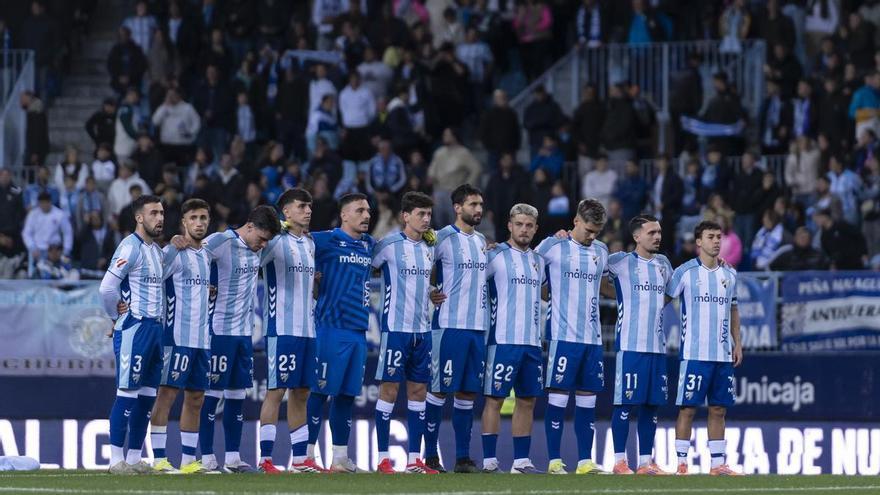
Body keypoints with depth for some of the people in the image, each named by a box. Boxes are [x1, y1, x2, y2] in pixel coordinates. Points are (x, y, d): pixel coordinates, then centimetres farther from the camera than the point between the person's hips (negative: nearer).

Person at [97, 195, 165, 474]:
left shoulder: (157, 251, 16)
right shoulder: (130, 248, -12)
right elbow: (107, 287, -20)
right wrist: (117, 316, -6)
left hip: (154, 328, 9)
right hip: (133, 330, -9)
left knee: (147, 396, 8)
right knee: (127, 394, -8)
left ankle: (134, 458, 13)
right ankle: (116, 459, -7)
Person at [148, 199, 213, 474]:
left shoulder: (206, 256, 16)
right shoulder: (173, 252, -7)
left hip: (202, 338, 8)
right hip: (178, 336, -8)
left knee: (196, 398, 8)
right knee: (168, 392, -8)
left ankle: (189, 460, 13)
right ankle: (158, 459, -7)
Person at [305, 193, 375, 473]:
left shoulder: (370, 245, 15)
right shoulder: (326, 241, -6)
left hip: (358, 331, 7)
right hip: (331, 327, -7)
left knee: (347, 394, 9)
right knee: (320, 390, -5)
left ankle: (340, 458, 15)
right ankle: (307, 455, -1)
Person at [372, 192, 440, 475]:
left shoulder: (429, 248, 12)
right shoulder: (390, 245, -7)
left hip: (422, 329, 6)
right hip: (396, 327, -6)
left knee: (418, 391, 6)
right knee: (389, 389, -5)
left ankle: (414, 459, 10)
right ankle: (383, 459, -1)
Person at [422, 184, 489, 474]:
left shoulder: (482, 241, 16)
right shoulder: (443, 238, -6)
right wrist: (428, 294, -10)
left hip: (478, 326, 7)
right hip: (450, 325, -7)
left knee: (468, 392, 6)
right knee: (440, 389, -4)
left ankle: (463, 456, 9)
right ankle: (430, 454, 2)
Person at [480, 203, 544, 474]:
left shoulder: (539, 260, 15)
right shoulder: (496, 256, -3)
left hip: (532, 341, 6)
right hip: (503, 339, -6)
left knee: (527, 400, 7)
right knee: (495, 398, -5)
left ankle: (521, 461, 13)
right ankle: (489, 460, -4)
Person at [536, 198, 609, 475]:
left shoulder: (601, 251, 12)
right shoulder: (552, 246, -3)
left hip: (593, 338, 5)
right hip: (563, 336, -5)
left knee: (587, 400, 6)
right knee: (558, 397, -4)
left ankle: (585, 461, 9)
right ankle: (554, 461, -1)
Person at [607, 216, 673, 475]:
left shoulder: (663, 263, 14)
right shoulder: (620, 262, -3)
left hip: (657, 345, 6)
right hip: (630, 344, -6)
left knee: (652, 404, 6)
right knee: (625, 403, -6)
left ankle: (645, 461, 11)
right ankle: (619, 461, -2)